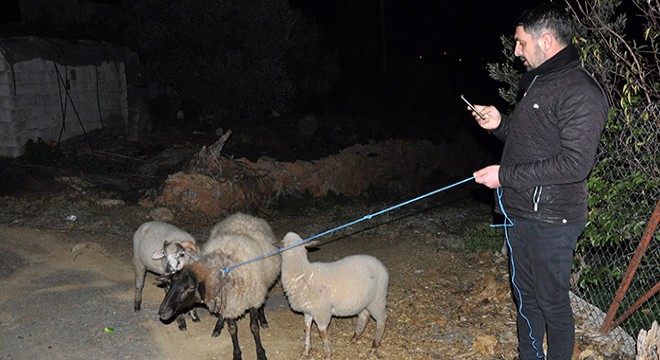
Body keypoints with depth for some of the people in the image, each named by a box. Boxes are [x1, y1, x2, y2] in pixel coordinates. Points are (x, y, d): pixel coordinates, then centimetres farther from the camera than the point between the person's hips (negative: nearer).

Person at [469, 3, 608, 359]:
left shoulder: (580, 92, -18)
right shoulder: (535, 81, 13)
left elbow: (575, 164, -25)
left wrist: (506, 176, -22)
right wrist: (500, 124, 4)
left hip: (551, 222, -9)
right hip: (520, 213, 10)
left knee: (552, 302, 5)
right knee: (525, 295, 21)